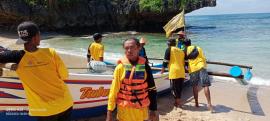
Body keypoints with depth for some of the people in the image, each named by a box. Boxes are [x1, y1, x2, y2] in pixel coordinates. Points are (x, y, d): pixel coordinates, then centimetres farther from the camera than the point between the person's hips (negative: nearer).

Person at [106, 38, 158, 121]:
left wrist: (153, 110, 3)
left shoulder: (144, 66, -3)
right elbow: (113, 90, -4)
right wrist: (109, 112, -6)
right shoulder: (120, 67, -7)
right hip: (124, 109, -1)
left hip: (141, 108, 1)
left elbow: (152, 89, 3)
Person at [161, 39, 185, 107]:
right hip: (182, 72, 6)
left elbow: (166, 60, -1)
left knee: (174, 88, 3)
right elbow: (183, 62, 19)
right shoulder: (181, 51, 17)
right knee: (179, 88, 15)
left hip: (174, 72, -6)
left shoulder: (169, 49, 2)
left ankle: (178, 103, 5)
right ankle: (177, 101, 24)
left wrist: (163, 69, 10)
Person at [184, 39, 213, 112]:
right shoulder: (198, 48, 16)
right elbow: (203, 58, 15)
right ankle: (209, 104, -14)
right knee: (205, 85, -5)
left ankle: (196, 103, 18)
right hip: (201, 67, 0)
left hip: (192, 69, 0)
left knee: (194, 86, 13)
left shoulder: (186, 50, 12)